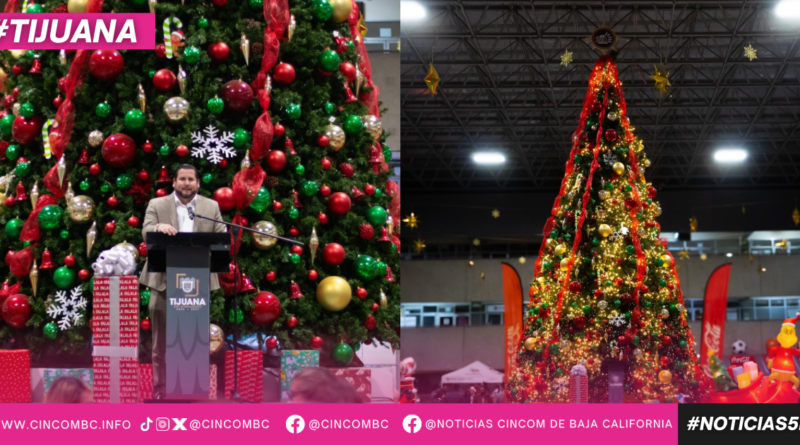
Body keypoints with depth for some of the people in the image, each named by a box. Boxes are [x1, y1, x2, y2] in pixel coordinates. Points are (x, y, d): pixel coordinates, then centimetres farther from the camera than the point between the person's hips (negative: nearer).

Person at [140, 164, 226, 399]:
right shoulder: (156, 205, 6)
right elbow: (146, 232, -8)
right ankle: (160, 390, 9)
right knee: (162, 342, 3)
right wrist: (159, 227, -31)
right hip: (164, 282, -1)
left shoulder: (211, 207, 12)